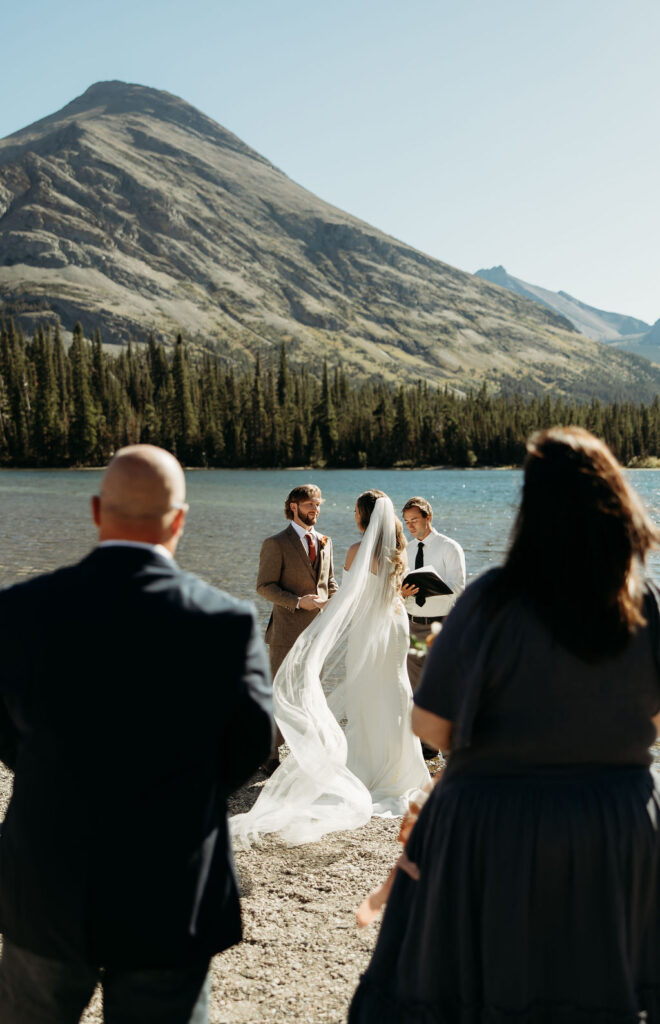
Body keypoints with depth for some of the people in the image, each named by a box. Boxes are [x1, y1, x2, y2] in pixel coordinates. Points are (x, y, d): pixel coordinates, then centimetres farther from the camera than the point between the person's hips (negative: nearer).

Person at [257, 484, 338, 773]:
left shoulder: (325, 542, 11)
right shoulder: (276, 544, -8)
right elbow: (264, 586, -11)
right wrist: (298, 602, -20)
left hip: (318, 628, 6)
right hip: (288, 630, -6)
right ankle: (269, 754, 9)